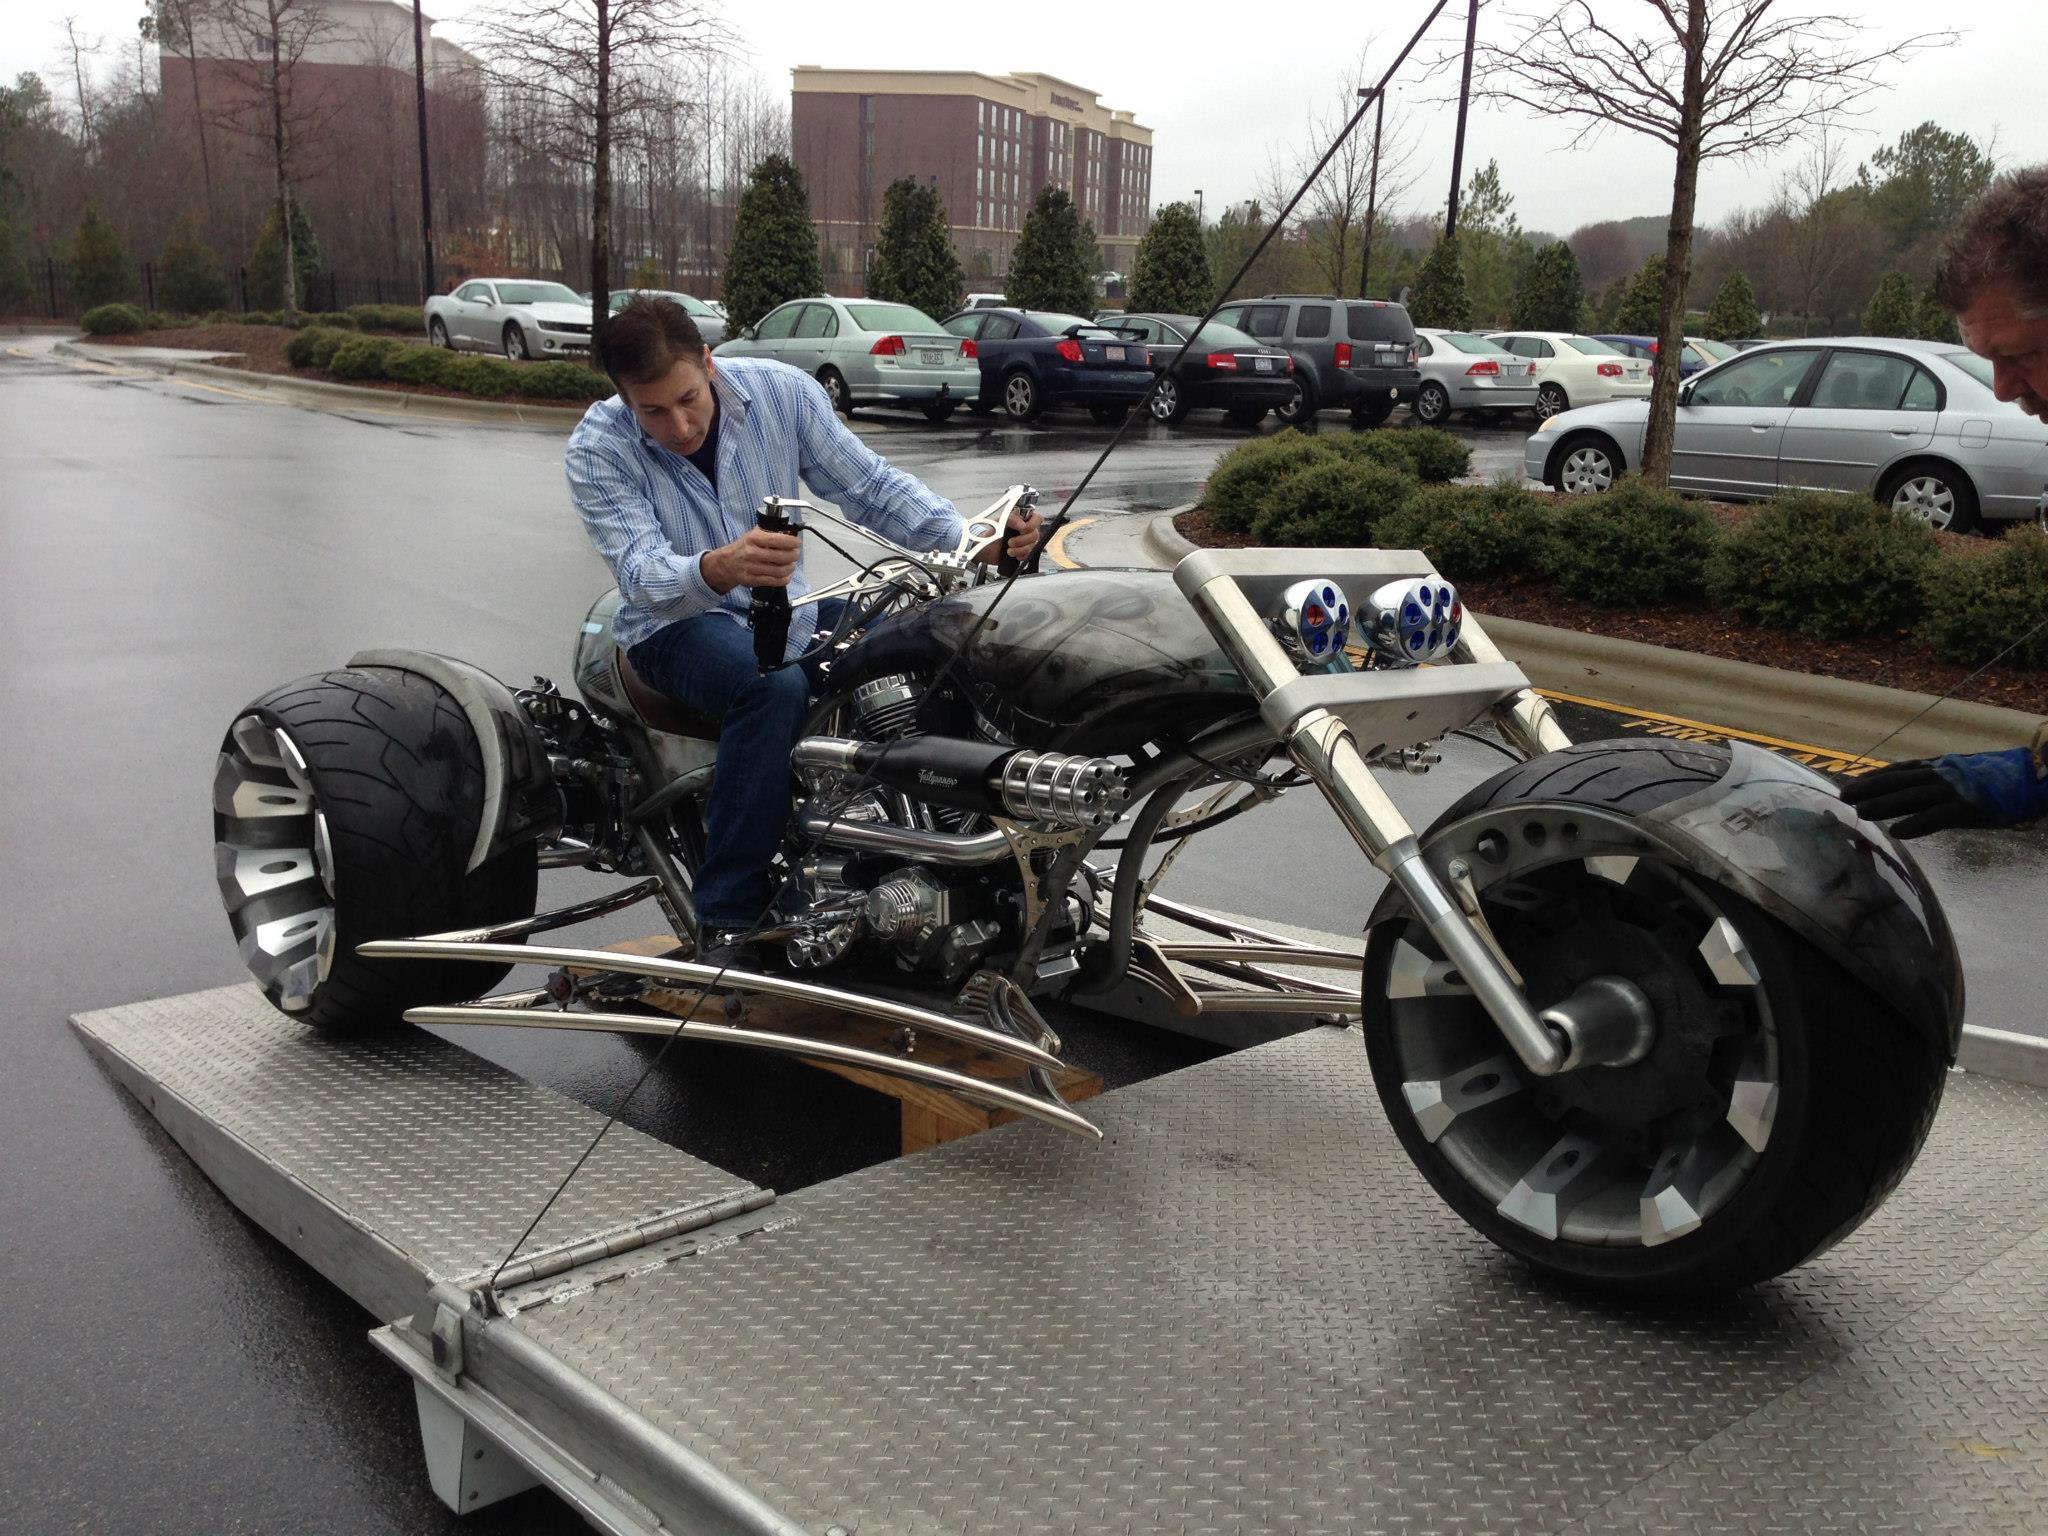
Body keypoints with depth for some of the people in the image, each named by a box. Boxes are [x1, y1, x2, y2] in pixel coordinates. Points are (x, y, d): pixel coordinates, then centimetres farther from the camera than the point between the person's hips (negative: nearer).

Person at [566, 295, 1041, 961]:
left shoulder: (782, 391, -8)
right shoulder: (597, 448, -15)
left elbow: (868, 484, -3)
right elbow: (642, 575, -27)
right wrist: (717, 570, -51)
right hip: (675, 626, -4)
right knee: (775, 685, -38)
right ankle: (727, 920, -33)